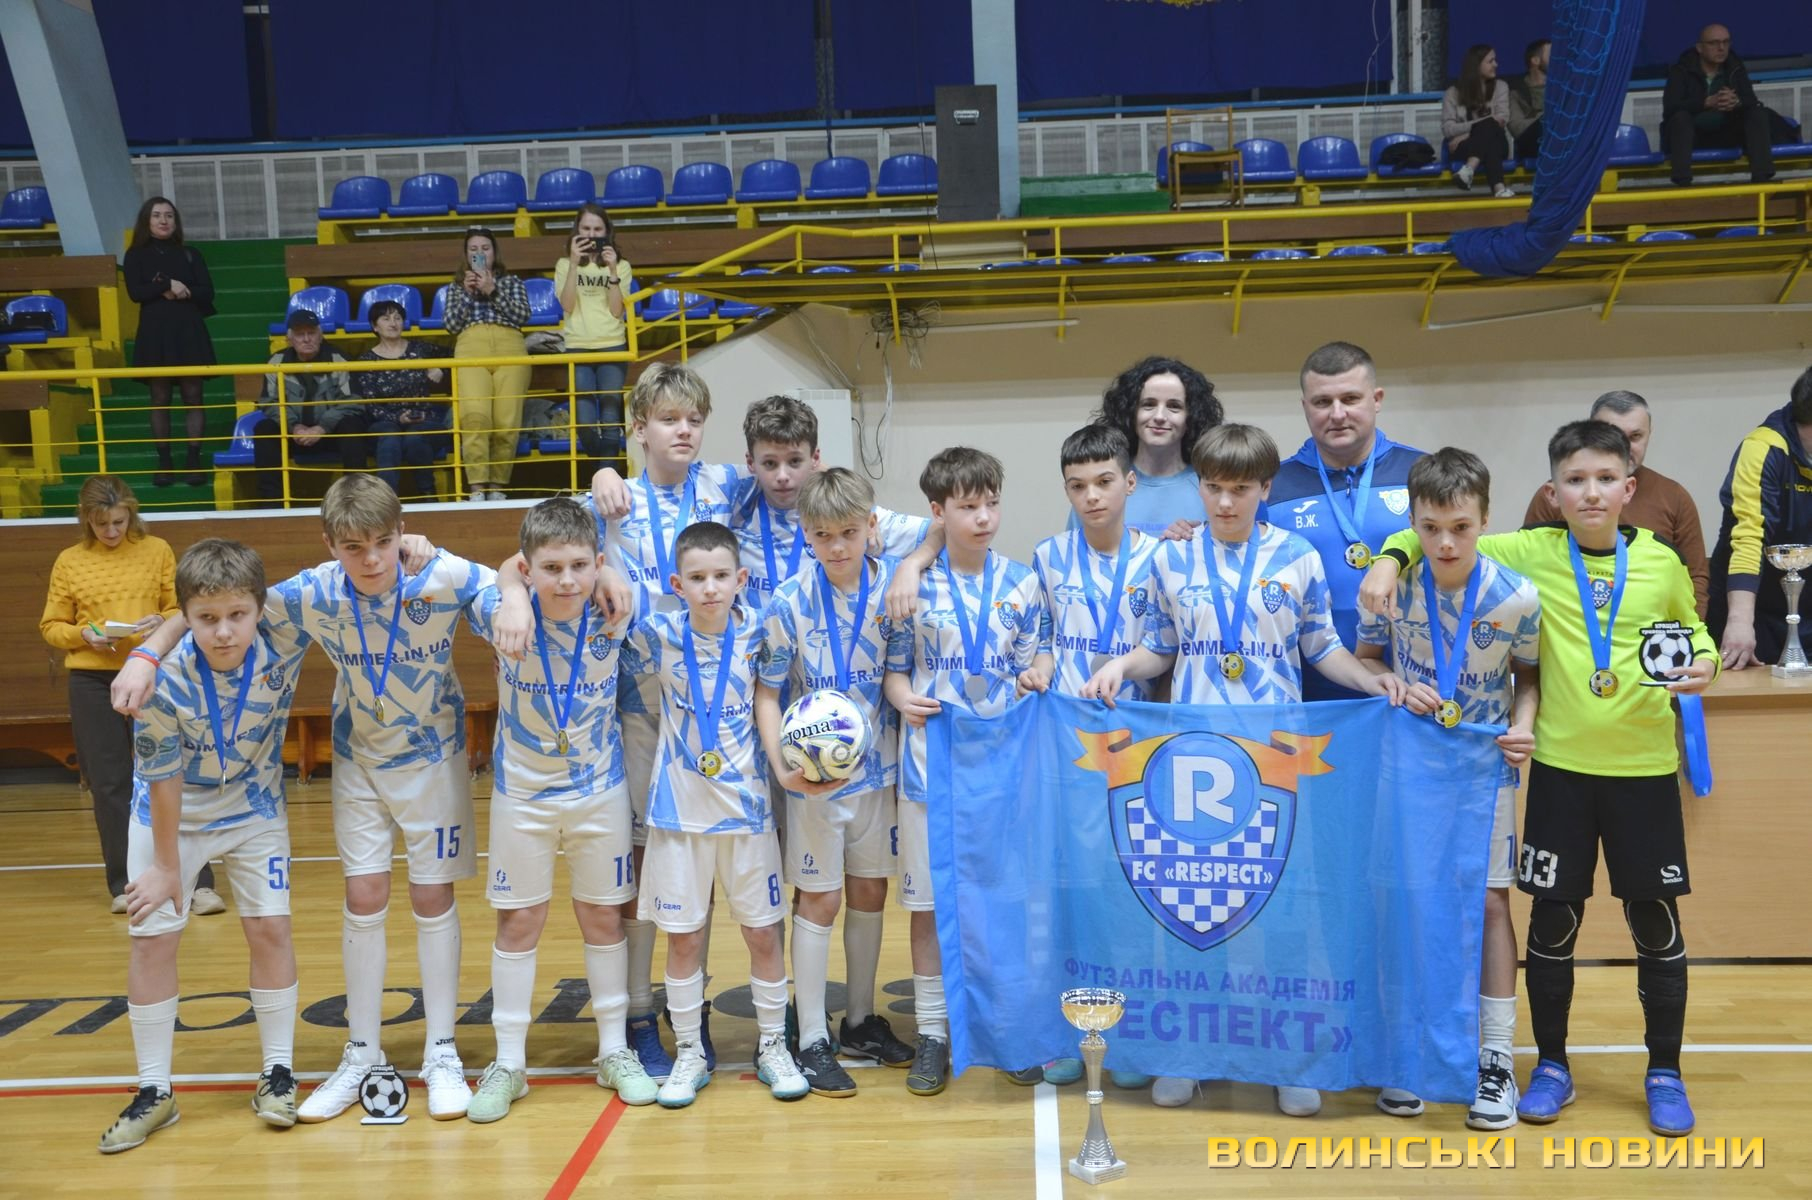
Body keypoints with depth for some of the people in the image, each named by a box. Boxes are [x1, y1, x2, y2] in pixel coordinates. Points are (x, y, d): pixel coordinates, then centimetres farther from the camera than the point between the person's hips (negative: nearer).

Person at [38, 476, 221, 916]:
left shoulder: (157, 550, 3)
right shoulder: (69, 561, 4)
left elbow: (181, 609, 7)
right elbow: (51, 626, 8)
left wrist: (162, 622, -15)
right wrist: (83, 635, -13)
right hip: (92, 683, 1)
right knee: (109, 785, 6)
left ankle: (199, 883, -1)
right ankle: (124, 885, 16)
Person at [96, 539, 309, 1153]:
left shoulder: (284, 647, -27)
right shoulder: (164, 678, -31)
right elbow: (164, 780, -20)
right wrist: (167, 866, -10)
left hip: (253, 808, 1)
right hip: (171, 814, -1)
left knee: (270, 927, -1)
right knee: (152, 936, 0)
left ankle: (277, 1073, 14)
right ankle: (155, 1092, 14)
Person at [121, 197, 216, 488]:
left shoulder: (190, 254, 11)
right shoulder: (136, 255, 8)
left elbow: (207, 292, 2)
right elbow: (135, 292, -5)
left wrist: (181, 292, -11)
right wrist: (169, 285, -12)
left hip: (189, 330, 0)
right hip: (154, 331, 0)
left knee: (192, 396, -3)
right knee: (159, 399, 1)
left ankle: (195, 462, -1)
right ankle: (164, 463, 6)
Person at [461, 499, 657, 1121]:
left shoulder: (614, 617, -16)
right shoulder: (505, 616, -19)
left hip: (600, 790, 1)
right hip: (521, 793, -1)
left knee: (604, 916, 10)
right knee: (519, 922, 7)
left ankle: (615, 1051, 25)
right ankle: (507, 1063, 19)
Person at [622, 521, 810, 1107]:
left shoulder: (757, 633, -5)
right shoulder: (658, 636, -7)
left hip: (746, 805, 0)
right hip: (679, 810, 0)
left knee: (763, 931, 8)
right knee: (683, 937, 7)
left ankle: (773, 1045, 24)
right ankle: (688, 1053, 23)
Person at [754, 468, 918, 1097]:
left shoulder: (894, 585, -6)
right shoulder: (789, 602, -15)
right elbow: (767, 691, -10)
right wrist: (781, 766, -21)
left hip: (877, 766, 4)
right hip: (814, 776, -3)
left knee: (870, 893, 15)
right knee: (819, 901, 4)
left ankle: (861, 1020, 32)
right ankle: (812, 1041, 16)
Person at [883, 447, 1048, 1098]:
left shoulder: (1021, 583, 4)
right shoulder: (914, 584, -1)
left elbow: (1031, 672, 9)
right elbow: (894, 670, 4)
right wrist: (905, 698, -16)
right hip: (931, 760, -1)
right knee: (928, 901, 5)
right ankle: (932, 1031, 17)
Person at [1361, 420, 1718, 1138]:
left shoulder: (1659, 561, 0)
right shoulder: (1531, 554, -4)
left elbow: (1691, 629, 15)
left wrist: (1704, 662, -6)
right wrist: (1392, 559, -19)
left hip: (1644, 766, 1)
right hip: (1562, 765, -1)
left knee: (1655, 918, 8)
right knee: (1554, 917, 6)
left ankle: (1664, 1072, 25)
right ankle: (1552, 1064, 23)